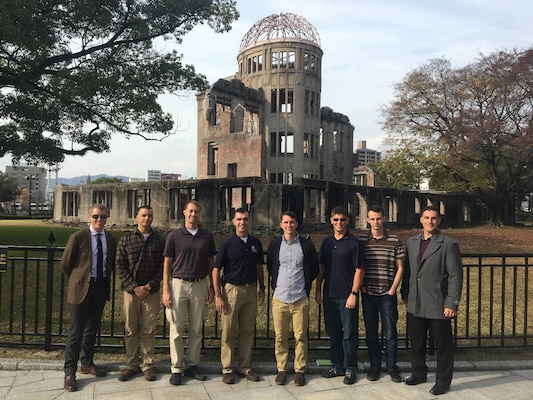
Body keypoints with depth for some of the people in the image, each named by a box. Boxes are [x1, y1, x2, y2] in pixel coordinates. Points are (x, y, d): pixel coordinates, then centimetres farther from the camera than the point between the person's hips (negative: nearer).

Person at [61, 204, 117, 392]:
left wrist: (104, 278, 10)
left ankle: (86, 363, 32)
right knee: (76, 330, -1)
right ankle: (69, 372, 9)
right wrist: (77, 281, 5)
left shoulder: (111, 239, 3)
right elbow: (65, 263, -2)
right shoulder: (78, 237, -10)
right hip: (82, 287, -5)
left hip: (101, 287, 5)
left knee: (93, 327, 16)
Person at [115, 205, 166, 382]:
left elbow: (163, 266, 2)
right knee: (130, 330, 7)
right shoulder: (126, 239, 3)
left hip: (152, 292, 0)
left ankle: (147, 365, 16)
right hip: (130, 290, 0)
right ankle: (131, 365, 19)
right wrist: (134, 287, -10)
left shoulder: (160, 240, 4)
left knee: (149, 330, 5)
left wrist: (151, 285, -10)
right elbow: (120, 266, -1)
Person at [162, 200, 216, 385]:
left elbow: (211, 263, 10)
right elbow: (167, 264, 1)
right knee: (176, 330, 2)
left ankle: (192, 365, 21)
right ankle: (176, 369, 13)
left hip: (200, 285, 2)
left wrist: (211, 287, 4)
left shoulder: (207, 236, 5)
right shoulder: (174, 236, 0)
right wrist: (165, 290, -6)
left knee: (196, 330, 9)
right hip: (178, 284, -2)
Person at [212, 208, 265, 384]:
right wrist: (218, 295, -11)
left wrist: (262, 288, 10)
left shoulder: (256, 243, 5)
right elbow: (216, 270, -7)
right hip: (231, 289, -4)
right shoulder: (227, 243, -7)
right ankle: (227, 369, 16)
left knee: (248, 331, 11)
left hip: (251, 290, 4)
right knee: (228, 332, 4)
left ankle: (245, 367, 24)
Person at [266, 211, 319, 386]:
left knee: (300, 337, 4)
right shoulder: (274, 245, 4)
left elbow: (315, 270, 10)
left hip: (300, 299, -1)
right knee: (280, 336, 7)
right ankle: (281, 369, 20)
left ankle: (300, 370, 17)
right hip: (279, 298, 1)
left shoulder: (306, 245, -1)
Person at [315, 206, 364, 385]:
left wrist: (353, 294, -13)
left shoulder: (353, 242, -7)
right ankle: (337, 365, 27)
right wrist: (318, 290, 7)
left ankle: (350, 369, 16)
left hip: (347, 296, -5)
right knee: (333, 332, 14)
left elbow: (359, 270, -8)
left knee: (349, 334, 4)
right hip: (329, 295, 5)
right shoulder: (327, 242, 8)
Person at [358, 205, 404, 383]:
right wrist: (361, 287, -2)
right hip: (368, 294, 1)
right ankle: (375, 366, 22)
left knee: (390, 332, 4)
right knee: (371, 332, 9)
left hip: (387, 294, -1)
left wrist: (392, 290, -3)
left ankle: (392, 367, 19)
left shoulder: (394, 241, -1)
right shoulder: (361, 240, 1)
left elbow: (400, 268, 3)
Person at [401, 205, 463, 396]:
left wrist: (452, 304, -14)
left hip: (438, 305, -5)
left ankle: (443, 382, 24)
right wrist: (405, 294, 9)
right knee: (416, 343, 17)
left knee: (443, 346, 8)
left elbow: (455, 276, -10)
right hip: (415, 305, 5)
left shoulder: (449, 245, -8)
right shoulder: (411, 242, 8)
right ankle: (419, 374, 36)